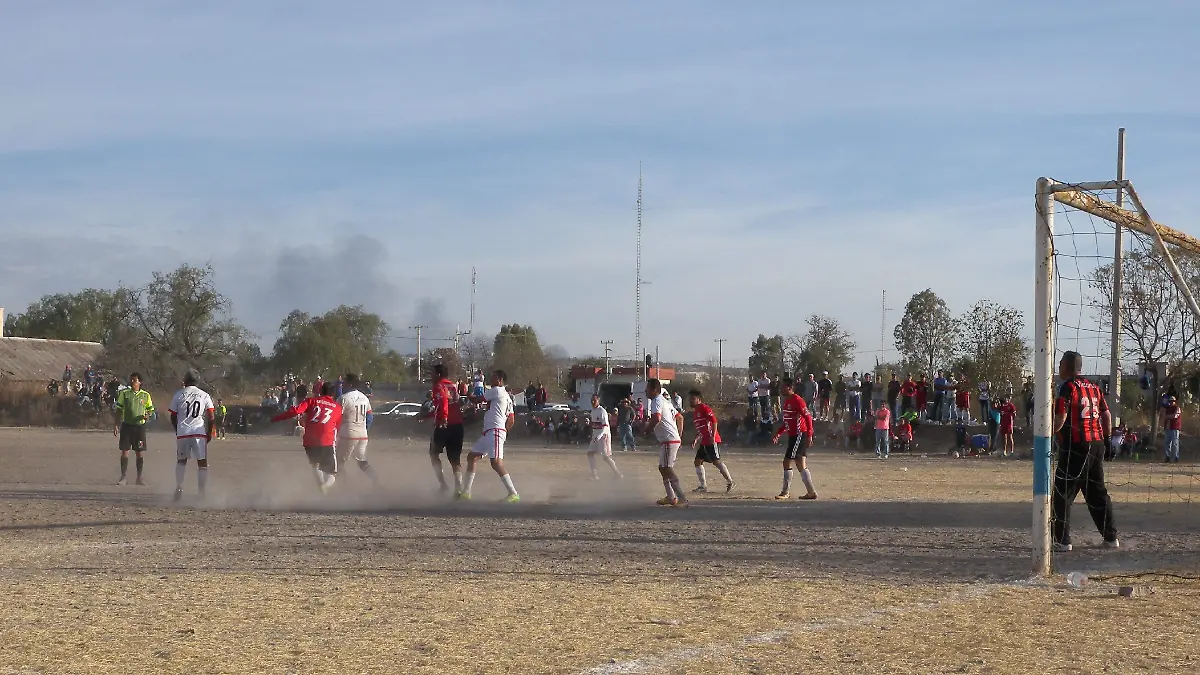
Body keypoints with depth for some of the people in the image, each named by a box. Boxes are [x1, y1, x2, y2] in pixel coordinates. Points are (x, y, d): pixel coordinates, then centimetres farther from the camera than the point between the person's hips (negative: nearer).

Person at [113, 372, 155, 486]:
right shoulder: (124, 393, 2)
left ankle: (139, 477, 12)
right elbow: (117, 410, 4)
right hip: (127, 425, -1)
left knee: (139, 453, 3)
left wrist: (148, 415, -10)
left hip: (140, 425, 1)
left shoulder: (145, 395, 5)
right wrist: (115, 425, -3)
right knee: (124, 451, -2)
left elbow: (150, 409, 13)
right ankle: (123, 477, 5)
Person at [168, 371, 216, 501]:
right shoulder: (204, 395, 5)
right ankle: (202, 492, 2)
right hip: (199, 432, -1)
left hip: (182, 432, 1)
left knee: (181, 461, 17)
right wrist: (209, 433, 11)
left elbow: (173, 417, 7)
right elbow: (211, 417, 1)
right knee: (202, 462, 6)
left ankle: (179, 488, 4)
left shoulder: (179, 395, 4)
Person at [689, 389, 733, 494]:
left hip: (711, 441, -10)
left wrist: (713, 436, -22)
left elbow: (714, 421, -16)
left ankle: (730, 482, -6)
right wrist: (696, 440, 18)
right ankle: (703, 486, 10)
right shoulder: (694, 412, 19)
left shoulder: (704, 408, -9)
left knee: (716, 461, -12)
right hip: (703, 441, 10)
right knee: (698, 461, 6)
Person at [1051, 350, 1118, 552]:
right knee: (1097, 492, 17)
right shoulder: (1093, 388, 13)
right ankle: (1111, 538, 19)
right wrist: (1107, 440, 20)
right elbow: (1106, 415, 14)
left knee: (1062, 494, -2)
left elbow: (1060, 418, -17)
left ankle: (1062, 541, -6)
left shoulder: (1067, 387, -9)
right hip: (1097, 444, 7)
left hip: (1076, 446, -7)